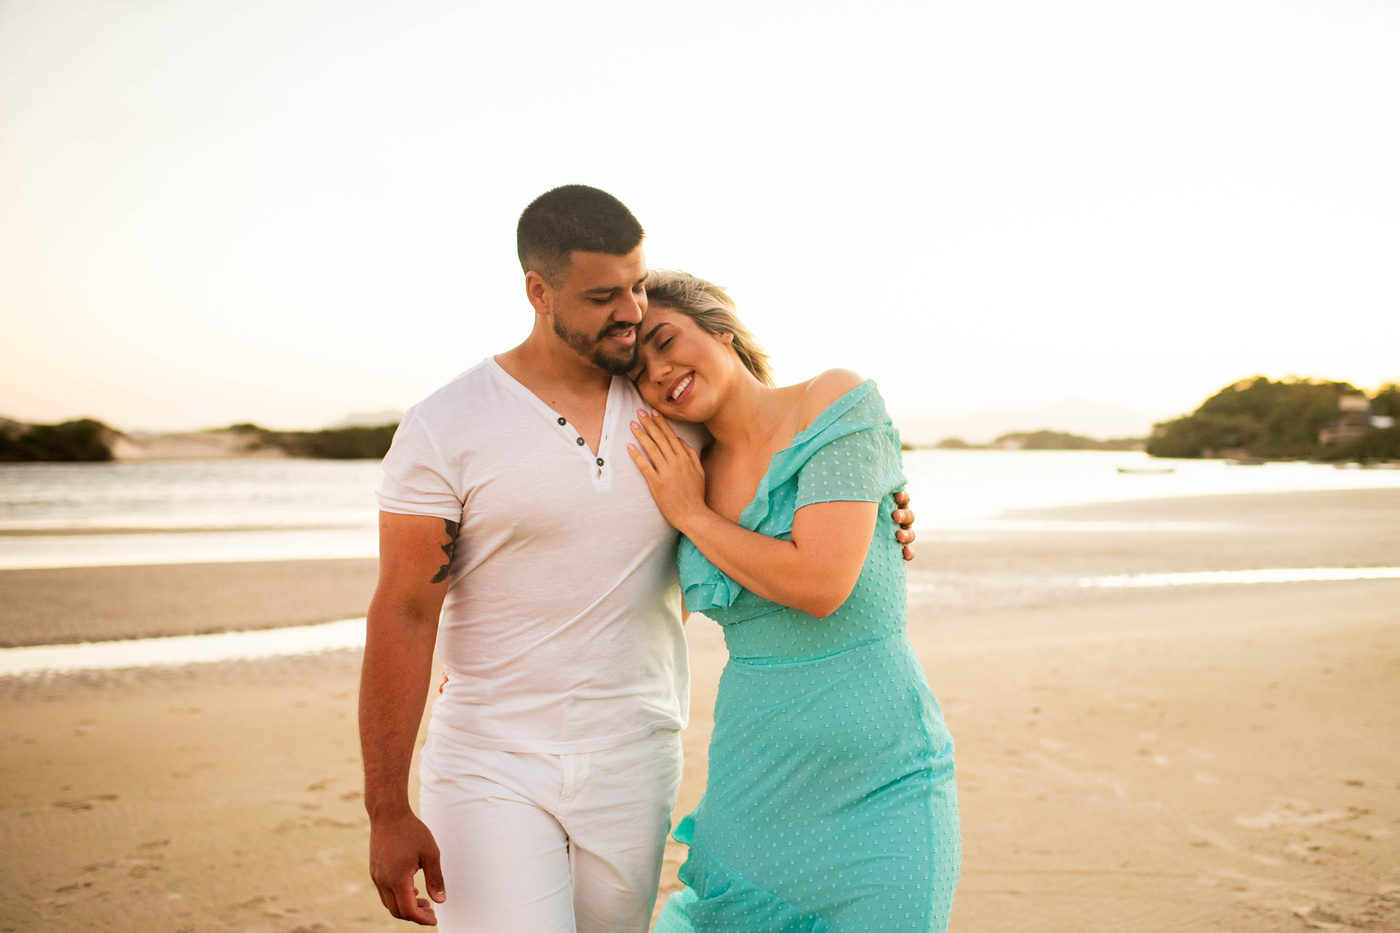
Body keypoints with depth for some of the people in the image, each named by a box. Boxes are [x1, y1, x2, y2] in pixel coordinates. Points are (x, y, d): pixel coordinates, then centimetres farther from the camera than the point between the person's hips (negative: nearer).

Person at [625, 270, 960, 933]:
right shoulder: (686, 478, 6)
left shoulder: (838, 402, -10)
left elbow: (819, 584, -20)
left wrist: (692, 515, -8)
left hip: (876, 781, -5)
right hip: (752, 774, 5)